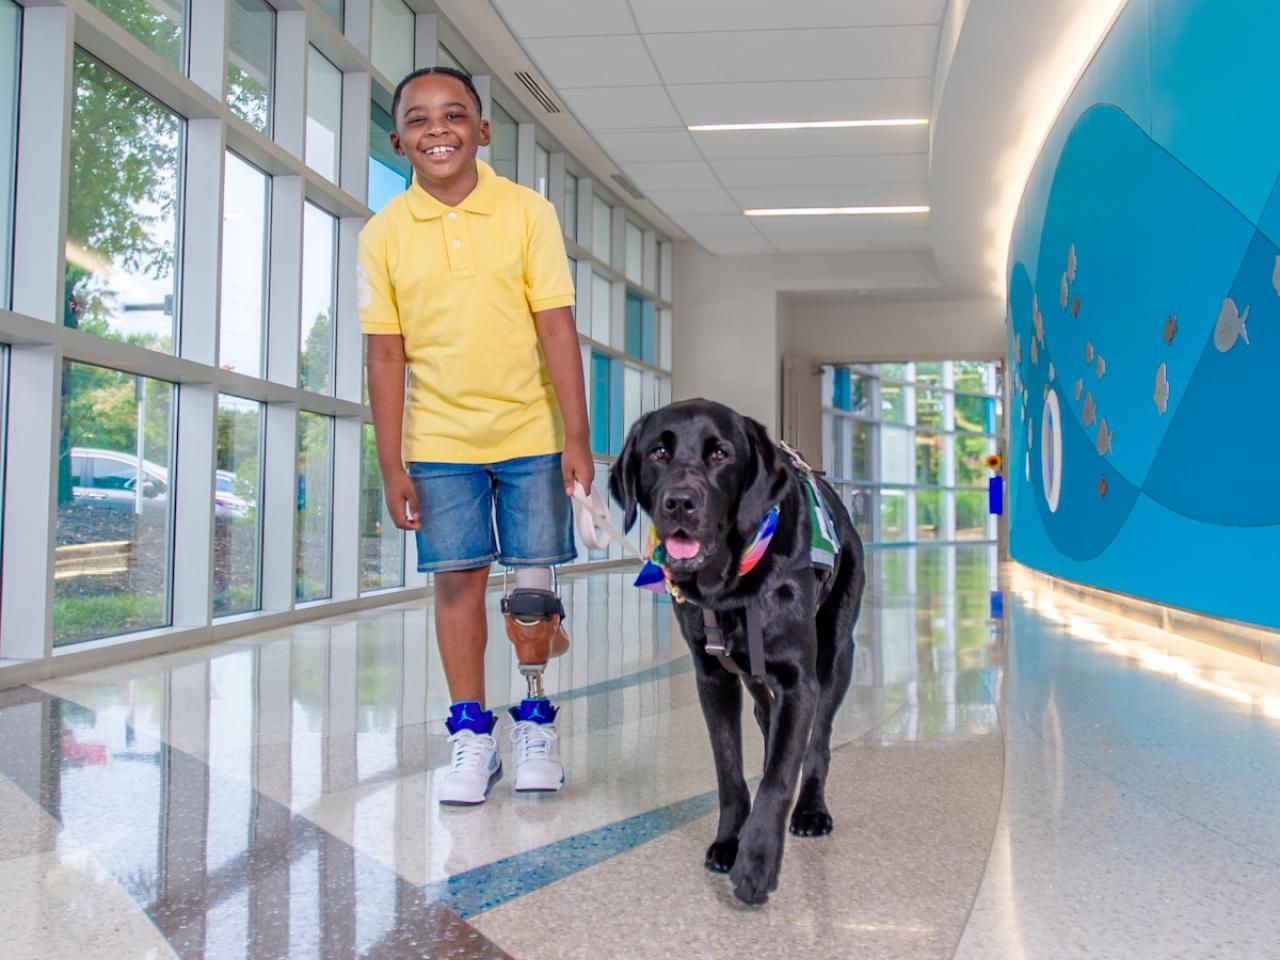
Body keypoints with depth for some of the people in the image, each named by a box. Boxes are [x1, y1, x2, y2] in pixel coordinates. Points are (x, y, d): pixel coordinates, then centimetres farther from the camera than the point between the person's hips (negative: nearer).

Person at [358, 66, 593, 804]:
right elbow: (386, 355, 0)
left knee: (534, 582, 3)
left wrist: (577, 437, -11)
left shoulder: (528, 212, -5)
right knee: (458, 579, 3)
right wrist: (392, 465, -3)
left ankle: (536, 722, 21)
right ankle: (471, 734, 15)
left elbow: (557, 328, -7)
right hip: (439, 441, 1)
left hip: (532, 434, -1)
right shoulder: (384, 233, -1)